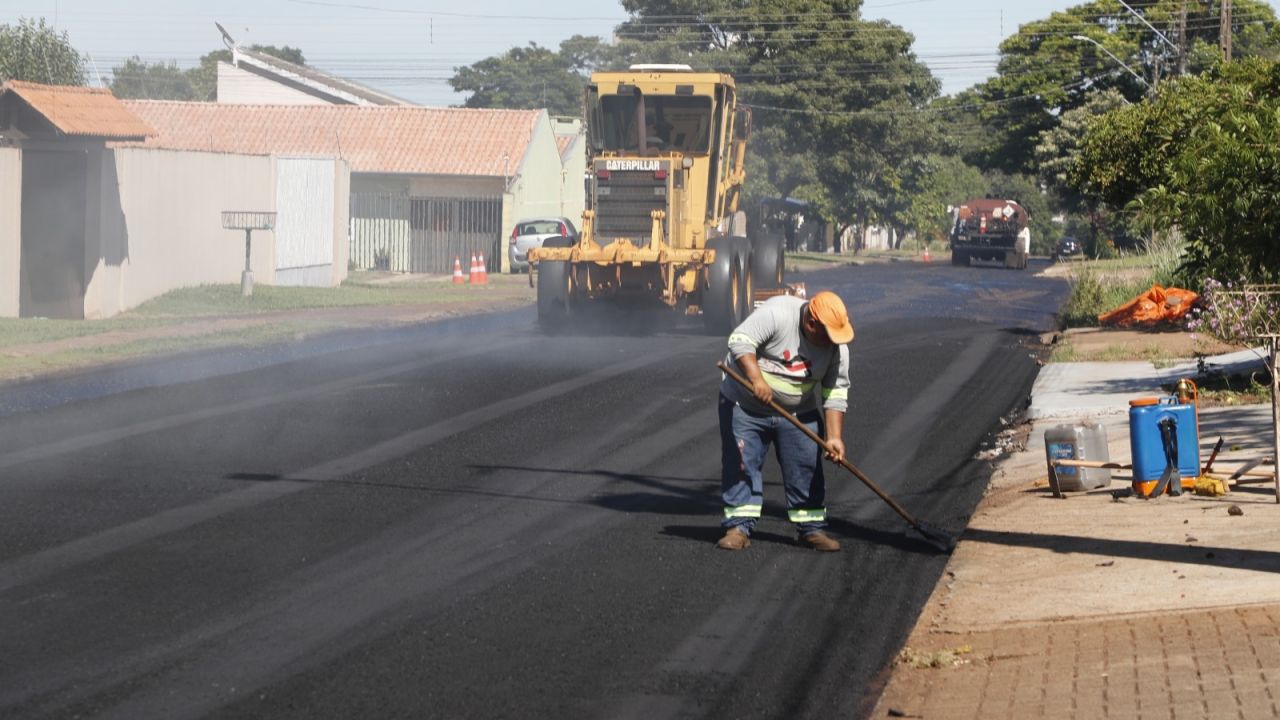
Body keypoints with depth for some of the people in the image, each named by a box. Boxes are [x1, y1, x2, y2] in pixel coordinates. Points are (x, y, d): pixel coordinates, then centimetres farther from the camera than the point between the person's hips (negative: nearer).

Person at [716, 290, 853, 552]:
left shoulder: (837, 346, -11)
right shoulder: (777, 313, -26)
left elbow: (836, 393, -7)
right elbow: (740, 341, -30)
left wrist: (834, 437, -14)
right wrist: (756, 379, -42)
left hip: (799, 413, 4)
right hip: (745, 406, -4)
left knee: (806, 469, 2)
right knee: (741, 465, -3)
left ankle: (811, 528, 11)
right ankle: (739, 527, 2)